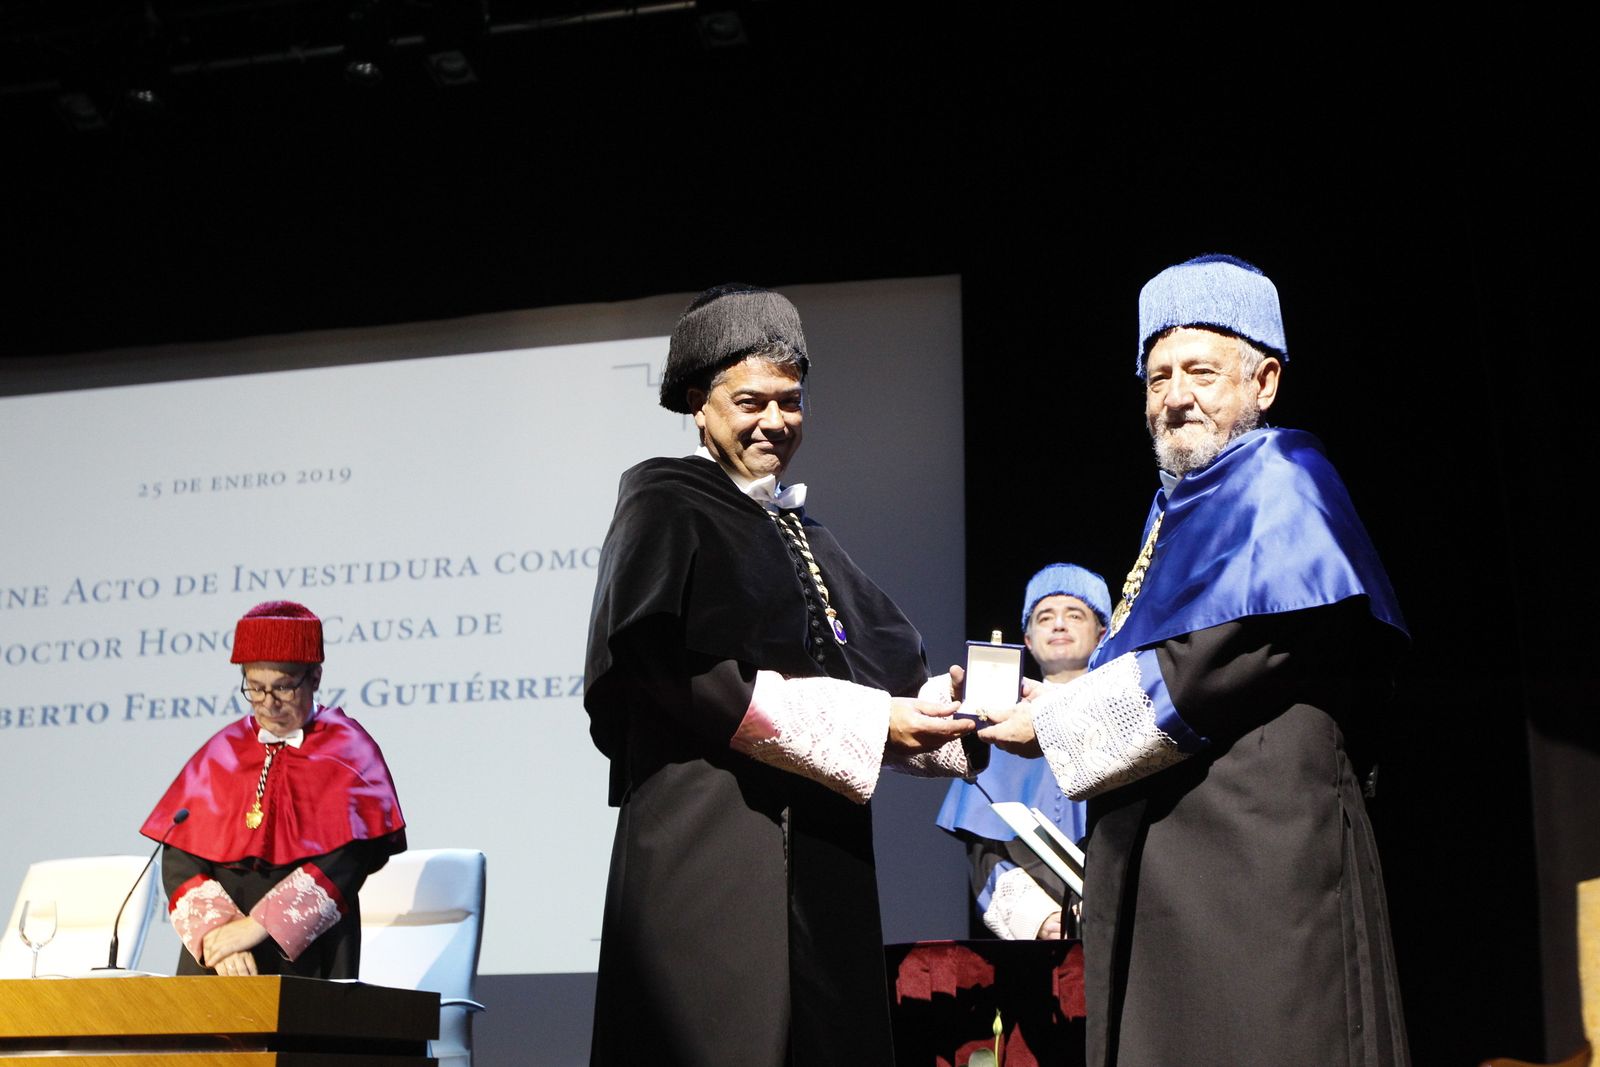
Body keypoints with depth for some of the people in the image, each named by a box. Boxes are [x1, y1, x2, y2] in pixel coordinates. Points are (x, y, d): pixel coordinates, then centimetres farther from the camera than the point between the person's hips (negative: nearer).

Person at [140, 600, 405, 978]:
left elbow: (347, 858, -12)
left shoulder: (347, 751, 1)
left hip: (305, 951, -3)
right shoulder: (221, 751, 11)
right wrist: (214, 928, -14)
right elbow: (179, 855, 3)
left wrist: (257, 925, -18)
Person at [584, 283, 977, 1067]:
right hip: (712, 844, -7)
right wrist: (871, 723, -15)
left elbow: (881, 664, 14)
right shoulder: (668, 508, -1)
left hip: (819, 848, 7)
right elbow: (689, 674, -14)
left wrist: (938, 709, -9)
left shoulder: (802, 535, 21)